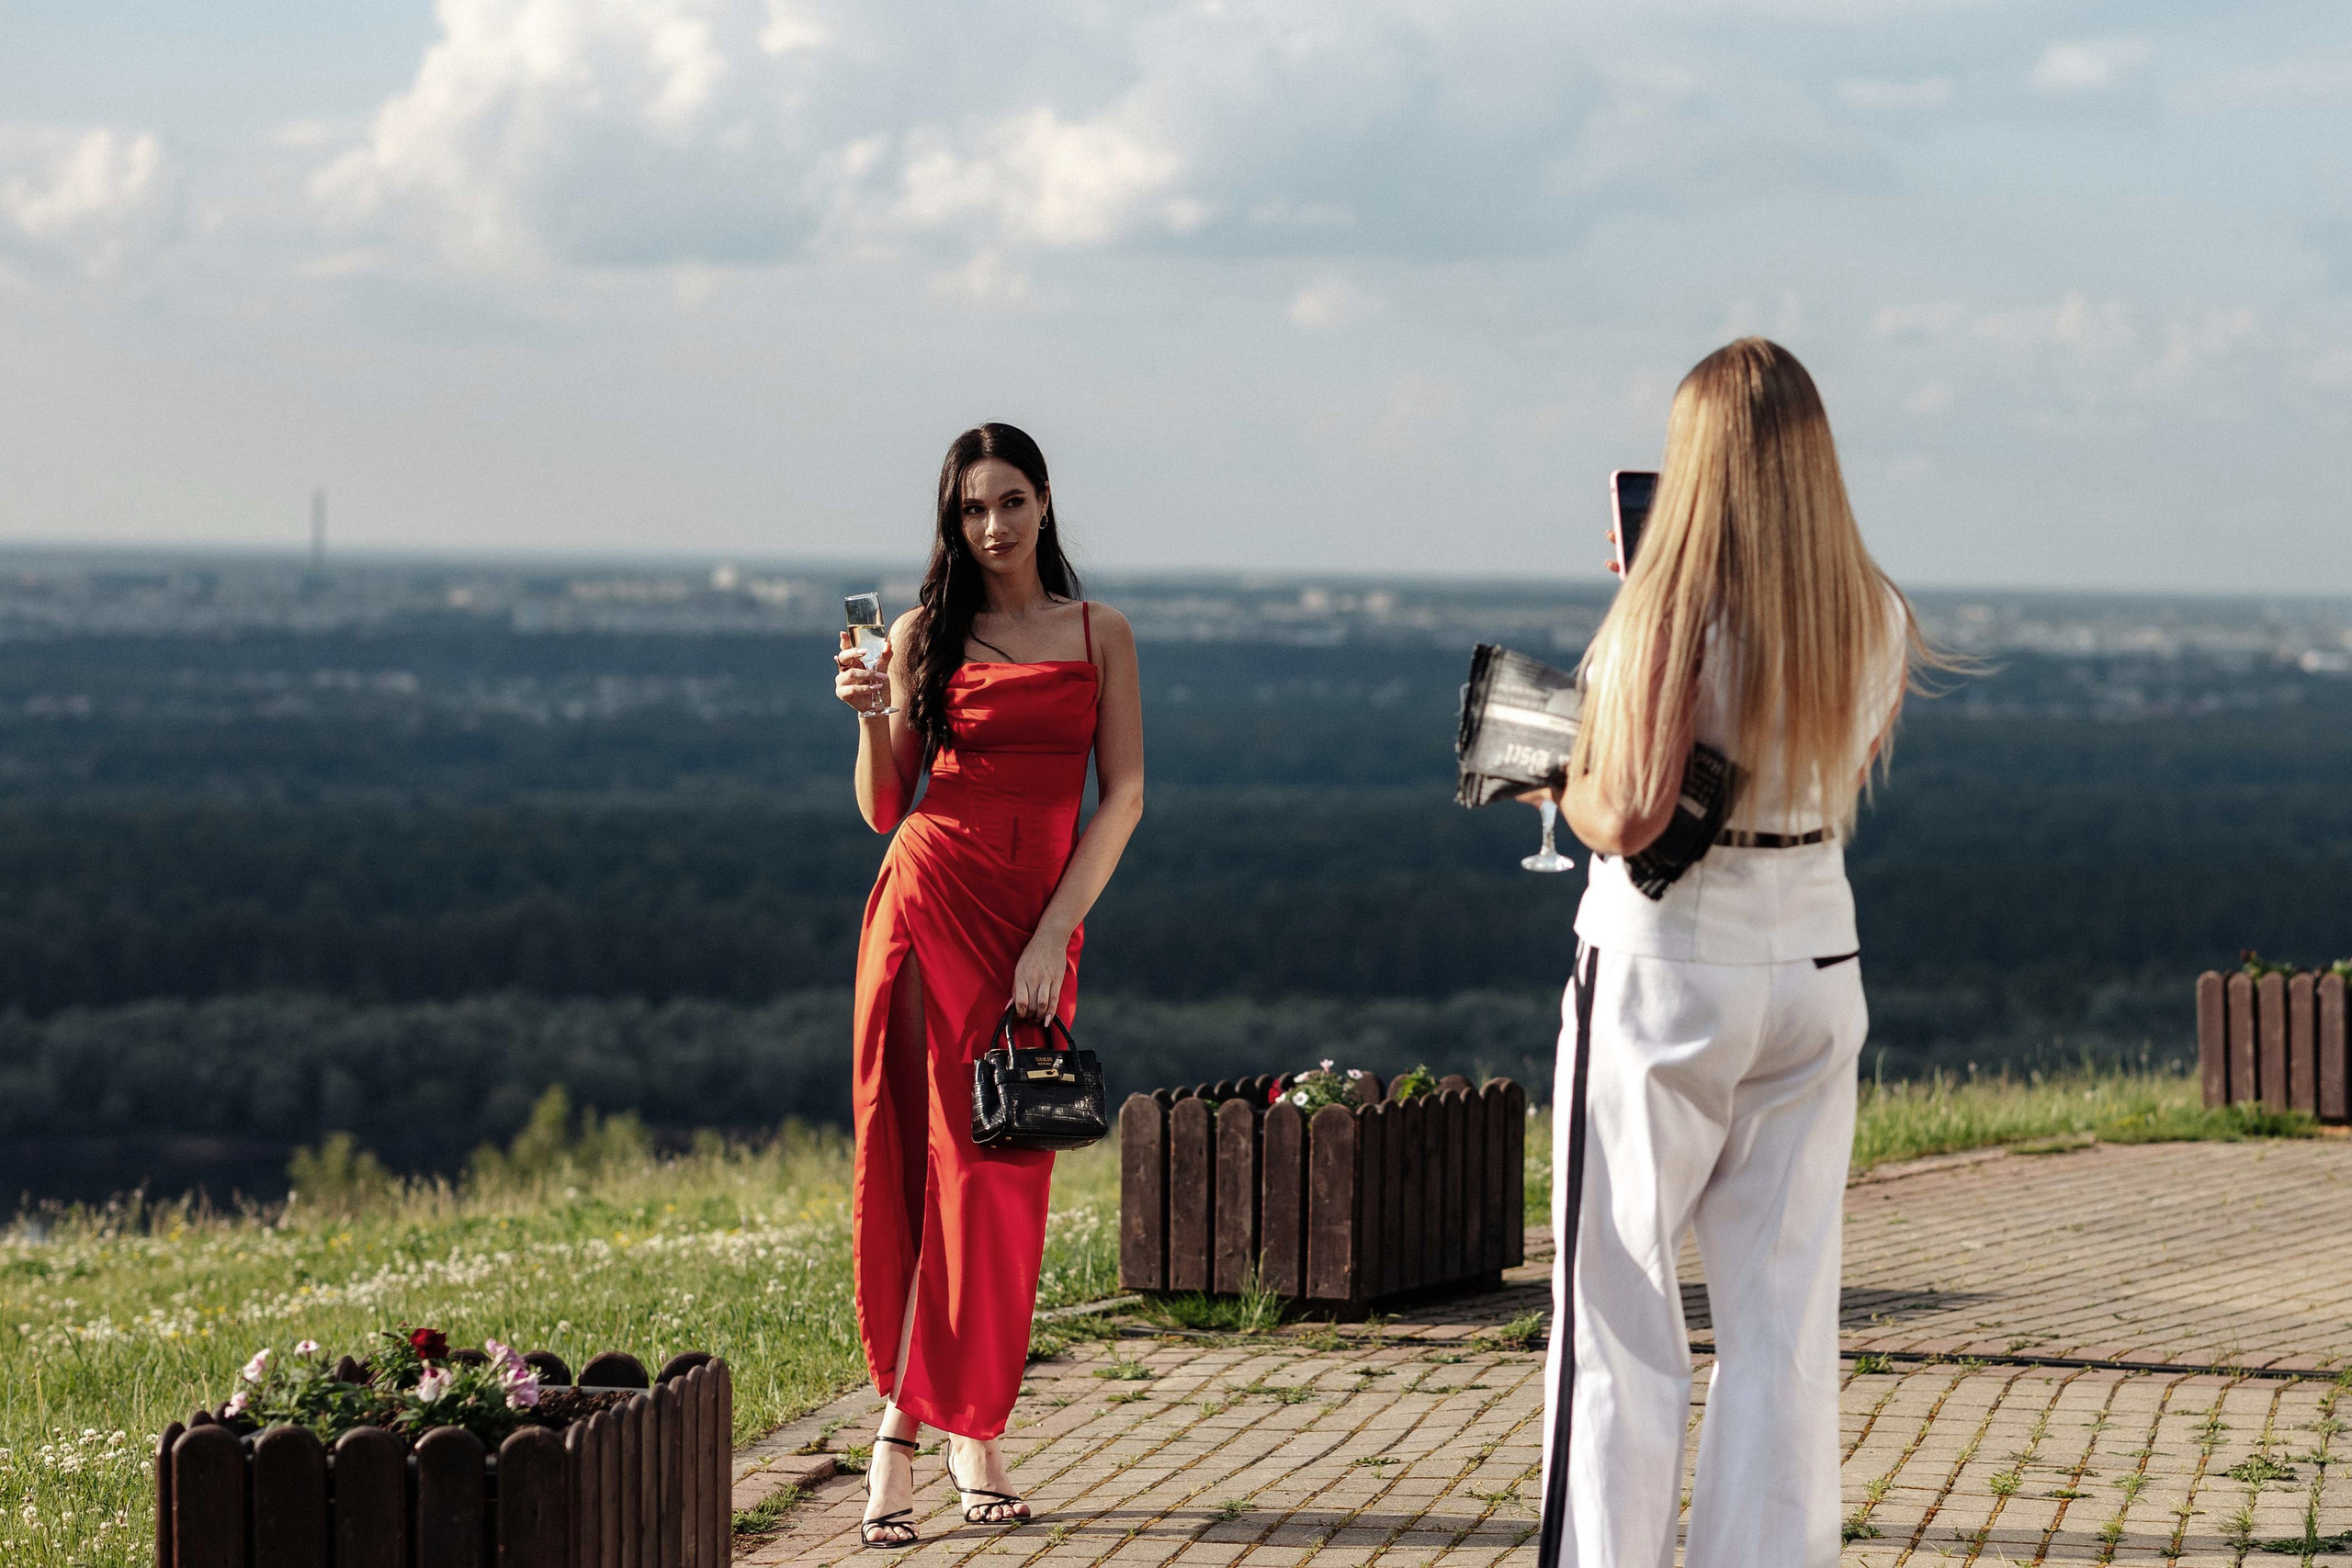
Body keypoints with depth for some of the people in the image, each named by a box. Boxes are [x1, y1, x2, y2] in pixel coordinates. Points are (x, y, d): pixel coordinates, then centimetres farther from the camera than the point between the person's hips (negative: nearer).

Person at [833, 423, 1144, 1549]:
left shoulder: (1098, 634, 9)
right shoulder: (925, 634, 8)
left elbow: (1124, 794, 3)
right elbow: (884, 810, 8)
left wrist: (1056, 930, -7)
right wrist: (870, 716, -12)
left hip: (1040, 915, 1)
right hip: (930, 897, -1)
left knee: (1002, 1171, -1)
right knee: (931, 1151, -6)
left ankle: (909, 1426, 7)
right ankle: (963, 1430, -1)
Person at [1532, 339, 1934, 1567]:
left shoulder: (1674, 609, -16)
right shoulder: (1876, 617, 2)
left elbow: (1629, 819, -20)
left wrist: (1560, 783, 1)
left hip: (1663, 971, -5)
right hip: (1814, 967, 5)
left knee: (1618, 1315, 3)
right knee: (1784, 1316, 10)